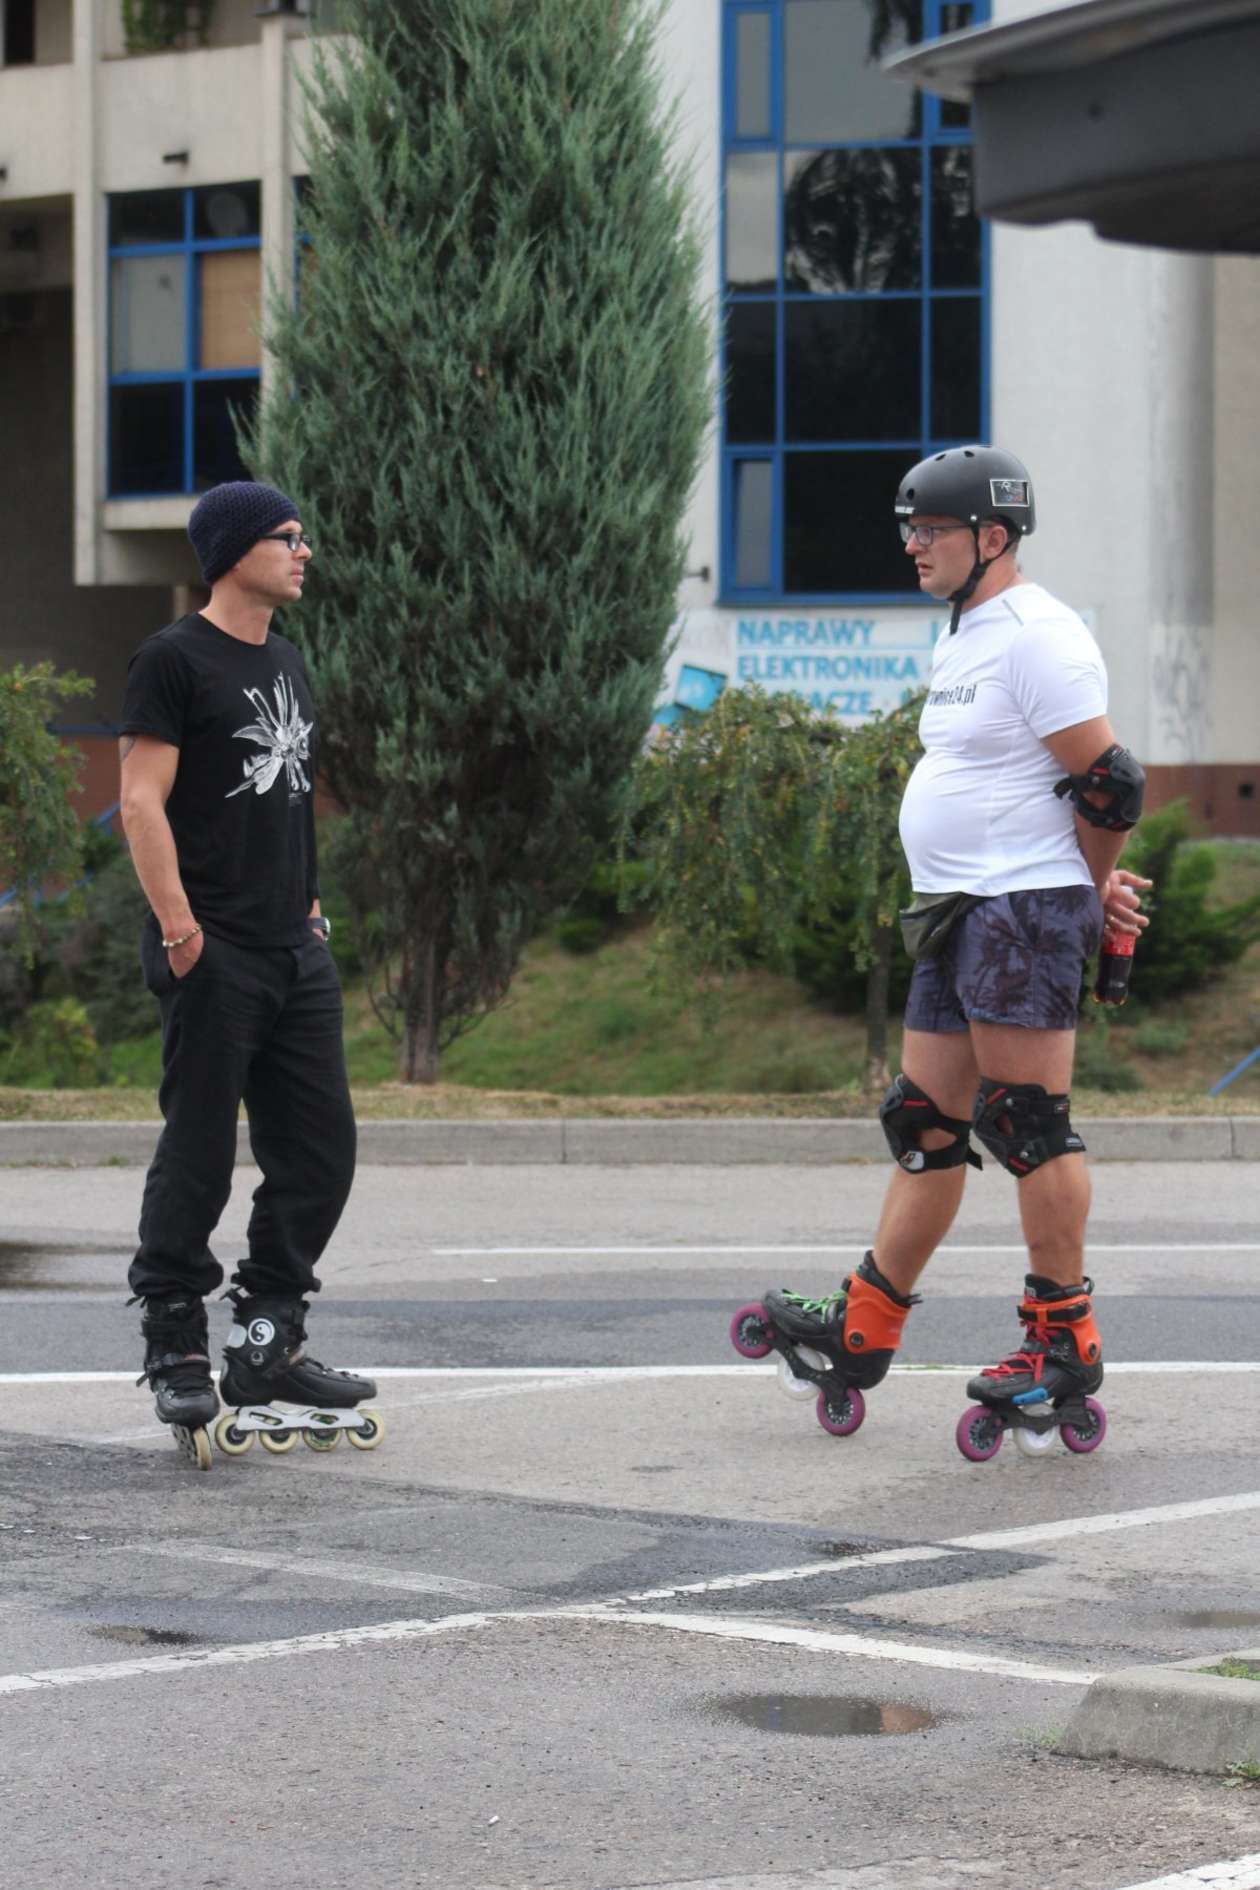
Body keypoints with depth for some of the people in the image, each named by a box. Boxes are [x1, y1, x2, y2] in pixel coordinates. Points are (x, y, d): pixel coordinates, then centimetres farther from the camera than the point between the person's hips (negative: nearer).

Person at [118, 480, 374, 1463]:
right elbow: (143, 800, -13)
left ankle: (268, 1344, 16)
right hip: (213, 954, -8)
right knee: (198, 1154, -4)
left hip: (296, 951, 8)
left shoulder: (287, 662, 18)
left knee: (320, 1148, 7)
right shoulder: (176, 660, -7)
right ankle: (176, 1353, 4)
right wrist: (177, 921, -20)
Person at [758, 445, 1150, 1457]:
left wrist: (1096, 894, -1)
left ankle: (1066, 1349, -1)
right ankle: (864, 1335, 16)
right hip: (959, 916, 10)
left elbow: (1102, 783, -15)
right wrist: (1093, 891, 14)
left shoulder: (1037, 637, -14)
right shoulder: (967, 637, 18)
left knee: (1028, 1124, -7)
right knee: (926, 1124, 12)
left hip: (1025, 911, -10)